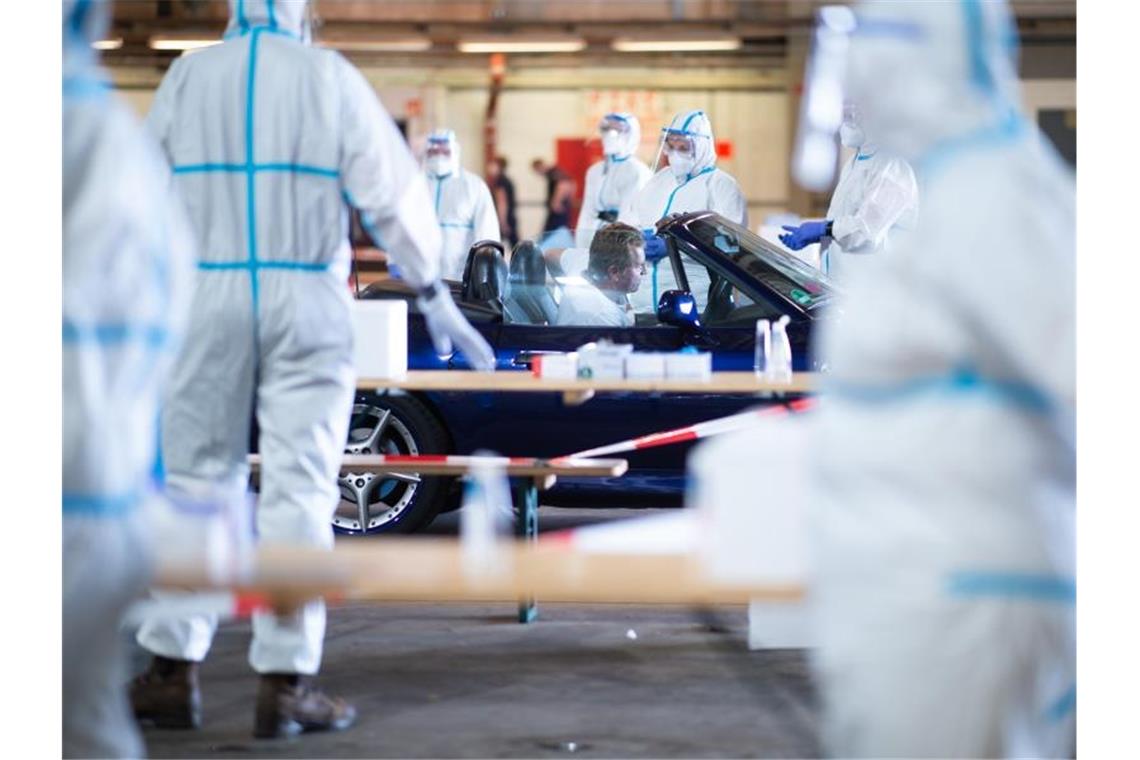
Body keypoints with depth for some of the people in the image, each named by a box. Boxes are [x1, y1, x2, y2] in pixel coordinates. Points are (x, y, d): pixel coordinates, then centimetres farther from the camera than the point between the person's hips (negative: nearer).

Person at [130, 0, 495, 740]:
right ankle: (285, 683, 3)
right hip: (305, 298, -2)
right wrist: (435, 293, 6)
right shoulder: (329, 76, -1)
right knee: (300, 486, 2)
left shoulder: (188, 76, 4)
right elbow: (392, 190, -2)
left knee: (195, 477, 10)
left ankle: (174, 672, 13)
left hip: (206, 293, 2)